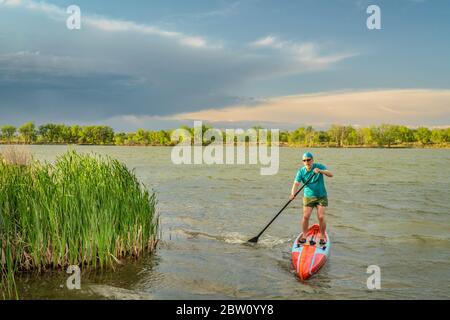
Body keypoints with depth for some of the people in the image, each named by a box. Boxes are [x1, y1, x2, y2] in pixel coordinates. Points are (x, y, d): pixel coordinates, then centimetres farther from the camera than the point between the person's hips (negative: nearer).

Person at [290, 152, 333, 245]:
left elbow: (330, 174, -22)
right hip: (308, 197, 1)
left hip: (321, 196, -1)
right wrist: (293, 193, -35)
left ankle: (322, 236, 9)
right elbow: (296, 183, -16)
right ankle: (304, 235, 10)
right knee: (305, 216, -6)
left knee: (321, 217, -7)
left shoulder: (319, 167, -9)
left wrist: (320, 171, -40)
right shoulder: (301, 171, -6)